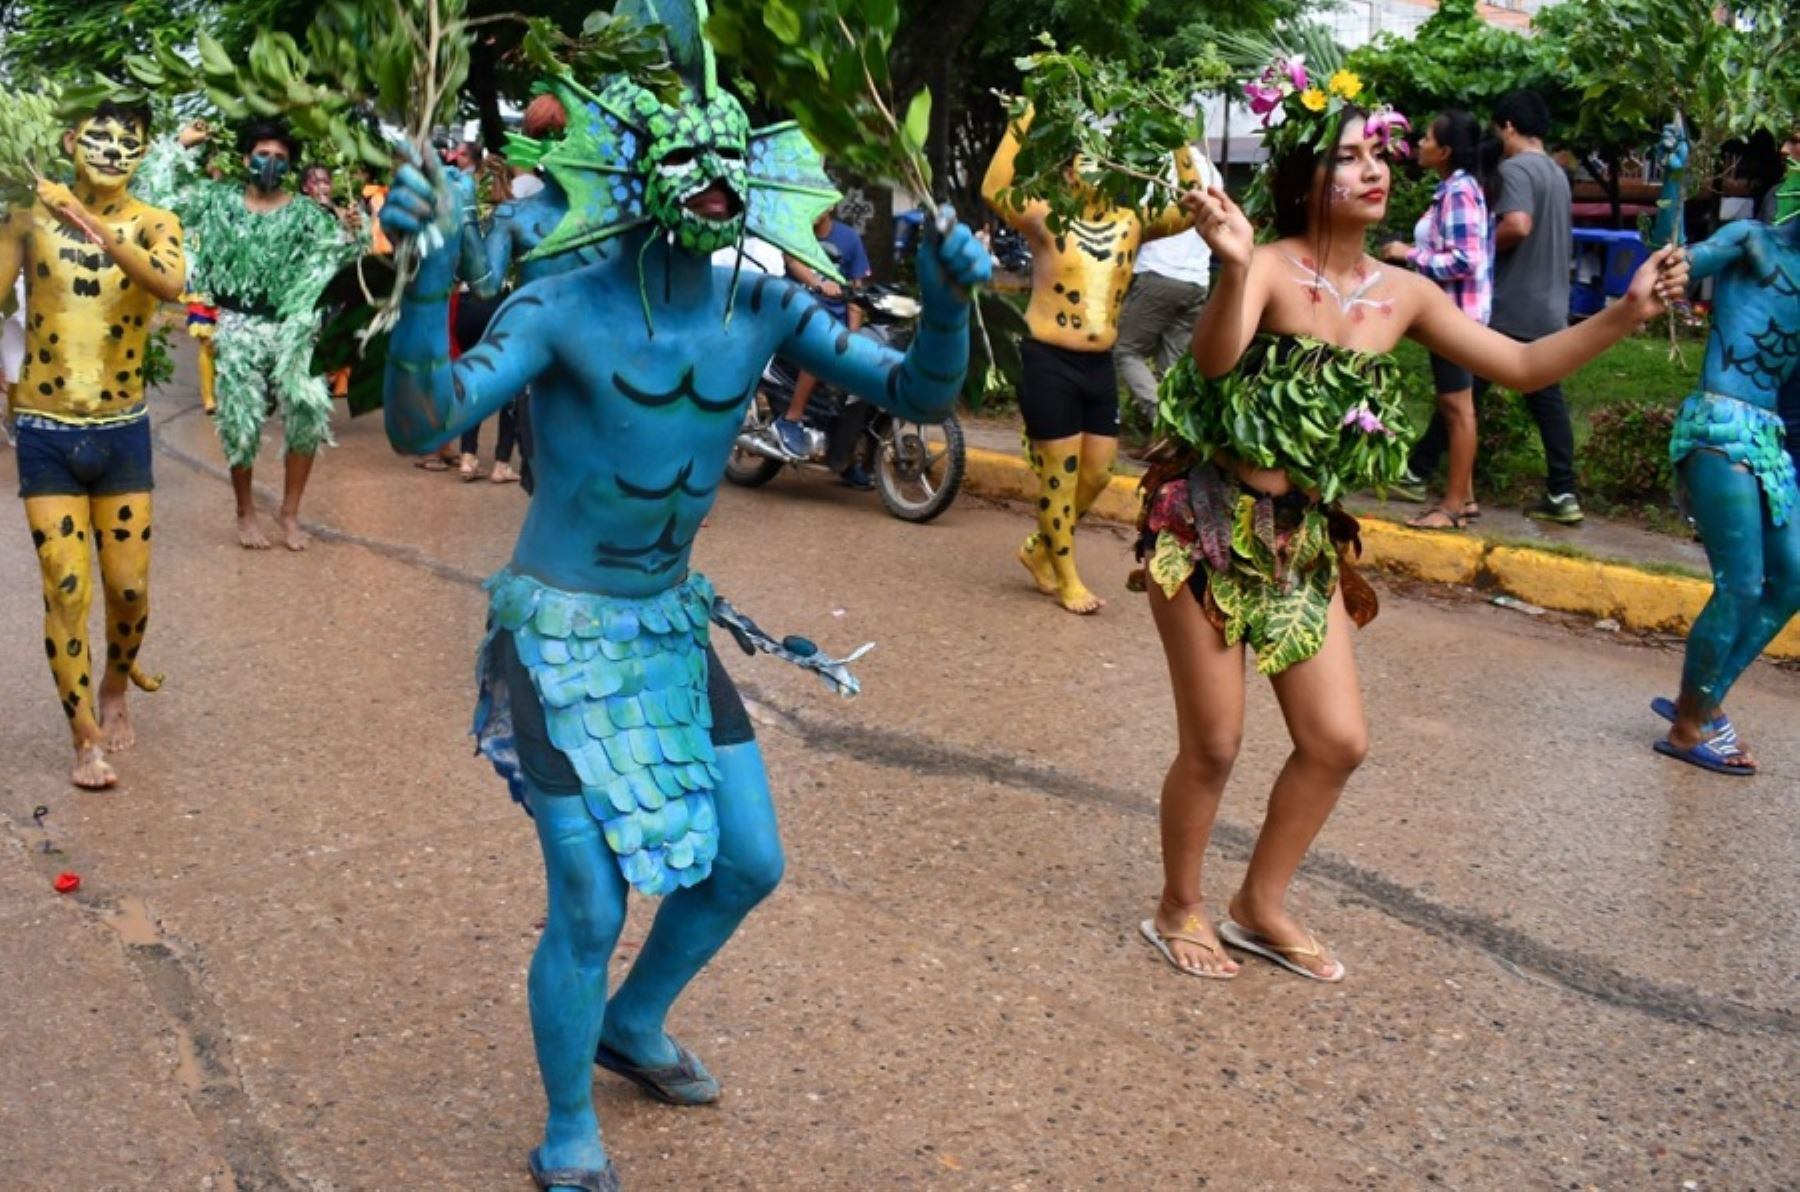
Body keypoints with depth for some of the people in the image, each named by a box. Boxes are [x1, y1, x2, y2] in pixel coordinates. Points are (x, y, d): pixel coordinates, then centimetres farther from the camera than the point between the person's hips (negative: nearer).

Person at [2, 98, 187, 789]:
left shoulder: (153, 224, -4)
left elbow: (169, 284, -27)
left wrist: (90, 222, -38)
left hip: (123, 433, 1)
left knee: (129, 590, 7)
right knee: (66, 590, -3)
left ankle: (115, 690, 36)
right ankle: (86, 739, 9)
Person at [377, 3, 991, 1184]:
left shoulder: (765, 309, -5)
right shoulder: (564, 308, -19)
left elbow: (918, 395, -5)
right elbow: (420, 425, -29)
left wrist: (947, 301, -24)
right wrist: (430, 274, -42)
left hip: (674, 629, 6)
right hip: (558, 639, -6)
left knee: (751, 864, 12)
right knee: (591, 909, -4)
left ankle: (634, 1025, 40)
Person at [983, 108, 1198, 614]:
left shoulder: (1131, 223, 6)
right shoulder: (1046, 218, -8)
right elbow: (994, 189, -24)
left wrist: (1178, 145, -5)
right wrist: (1023, 121, -26)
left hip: (1099, 364, 6)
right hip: (1048, 361, -6)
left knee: (1098, 473, 11)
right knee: (1060, 473, 2)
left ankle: (1039, 548, 33)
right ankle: (1066, 579, 16)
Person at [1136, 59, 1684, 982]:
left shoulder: (1402, 294, 4)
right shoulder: (1269, 269, -14)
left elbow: (1522, 368, 9)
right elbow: (1212, 364, -32)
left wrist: (1624, 315, -3)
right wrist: (1233, 269, -50)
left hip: (1303, 540, 6)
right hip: (1208, 528, -6)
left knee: (1337, 741, 7)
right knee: (1214, 744, 1)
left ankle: (1261, 908, 27)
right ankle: (1178, 912, 25)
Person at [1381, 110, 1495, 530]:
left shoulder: (1458, 192, -18)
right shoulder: (1457, 188, 12)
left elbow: (1466, 260, -24)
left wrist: (1411, 254, -18)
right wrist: (1413, 254, 8)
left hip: (1457, 311, -10)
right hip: (1451, 309, 10)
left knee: (1457, 406, -4)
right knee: (1452, 404, 15)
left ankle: (1454, 504, 2)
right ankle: (1463, 496, 22)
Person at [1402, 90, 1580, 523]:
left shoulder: (1515, 167, -11)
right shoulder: (1557, 174, 17)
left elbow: (1518, 225, -27)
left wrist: (1481, 247, -10)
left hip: (1509, 306, -8)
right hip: (1548, 307, 8)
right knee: (1547, 399, 6)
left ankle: (1417, 472, 7)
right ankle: (1562, 494, 2)